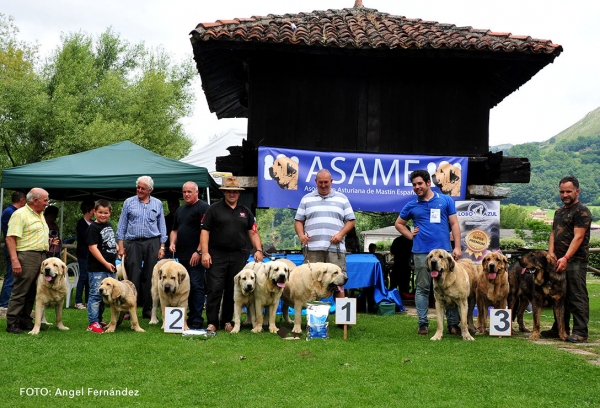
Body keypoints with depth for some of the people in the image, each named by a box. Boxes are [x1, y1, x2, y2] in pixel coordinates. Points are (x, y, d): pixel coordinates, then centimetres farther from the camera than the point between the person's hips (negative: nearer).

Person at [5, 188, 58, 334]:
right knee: (20, 291, -5)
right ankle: (12, 323, 1)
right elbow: (10, 238, -16)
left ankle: (25, 320, 19)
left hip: (41, 256, 8)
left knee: (32, 292, 11)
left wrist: (49, 242, 10)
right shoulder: (20, 214, -9)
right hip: (27, 256, -8)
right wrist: (14, 260, -23)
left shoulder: (40, 215, 18)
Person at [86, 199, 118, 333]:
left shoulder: (109, 225, 13)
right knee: (96, 295, -6)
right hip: (97, 268, -8)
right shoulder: (93, 228, -11)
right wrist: (105, 263, -21)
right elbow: (93, 247, -18)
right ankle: (92, 323, -2)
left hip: (110, 267, 8)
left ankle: (99, 320, 25)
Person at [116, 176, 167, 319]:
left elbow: (161, 225, 11)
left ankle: (148, 310, 9)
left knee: (150, 277, 3)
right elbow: (122, 225, 7)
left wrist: (162, 246, 4)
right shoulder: (129, 202, 7)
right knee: (133, 277, -5)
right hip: (133, 243, -1)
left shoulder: (157, 204, 10)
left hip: (152, 243, 1)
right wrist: (120, 245, 0)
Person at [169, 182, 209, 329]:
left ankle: (197, 320, -5)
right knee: (186, 287, 13)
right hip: (182, 256, 9)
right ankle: (191, 316, 21)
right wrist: (172, 243, 6)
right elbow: (175, 230, 26)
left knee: (197, 287, -8)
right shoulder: (180, 210, 19)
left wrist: (199, 252, -20)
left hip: (196, 256, -9)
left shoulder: (203, 208, -8)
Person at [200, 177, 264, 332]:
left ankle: (227, 321, 17)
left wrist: (258, 250, 0)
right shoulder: (214, 209, 3)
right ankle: (212, 322, 1)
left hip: (238, 257, 3)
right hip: (217, 255, -3)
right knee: (214, 290, -5)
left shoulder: (245, 211, 14)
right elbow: (205, 231, -2)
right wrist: (205, 252, -11)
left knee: (233, 291, 7)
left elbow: (253, 232, 13)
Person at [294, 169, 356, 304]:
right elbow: (298, 220, 14)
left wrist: (341, 234, -5)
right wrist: (301, 235, -5)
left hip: (335, 248, 0)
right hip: (313, 248, 1)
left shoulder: (341, 199, 13)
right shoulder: (306, 199, 14)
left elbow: (350, 220, 11)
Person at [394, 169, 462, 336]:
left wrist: (457, 247, -3)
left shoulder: (445, 200, 6)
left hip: (444, 250, -1)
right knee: (422, 289, 5)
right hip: (421, 252, 1)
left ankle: (453, 324, 8)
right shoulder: (411, 205, 9)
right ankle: (423, 323, 12)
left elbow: (454, 224, 6)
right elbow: (399, 224, 22)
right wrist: (410, 235, 6)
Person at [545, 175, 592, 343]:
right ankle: (559, 329, 22)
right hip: (559, 260, 8)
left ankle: (580, 332, -3)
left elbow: (578, 237, -16)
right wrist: (551, 252, -2)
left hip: (575, 261, -8)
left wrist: (566, 258, -24)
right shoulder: (559, 212, 19)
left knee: (577, 297, -7)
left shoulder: (582, 211, -7)